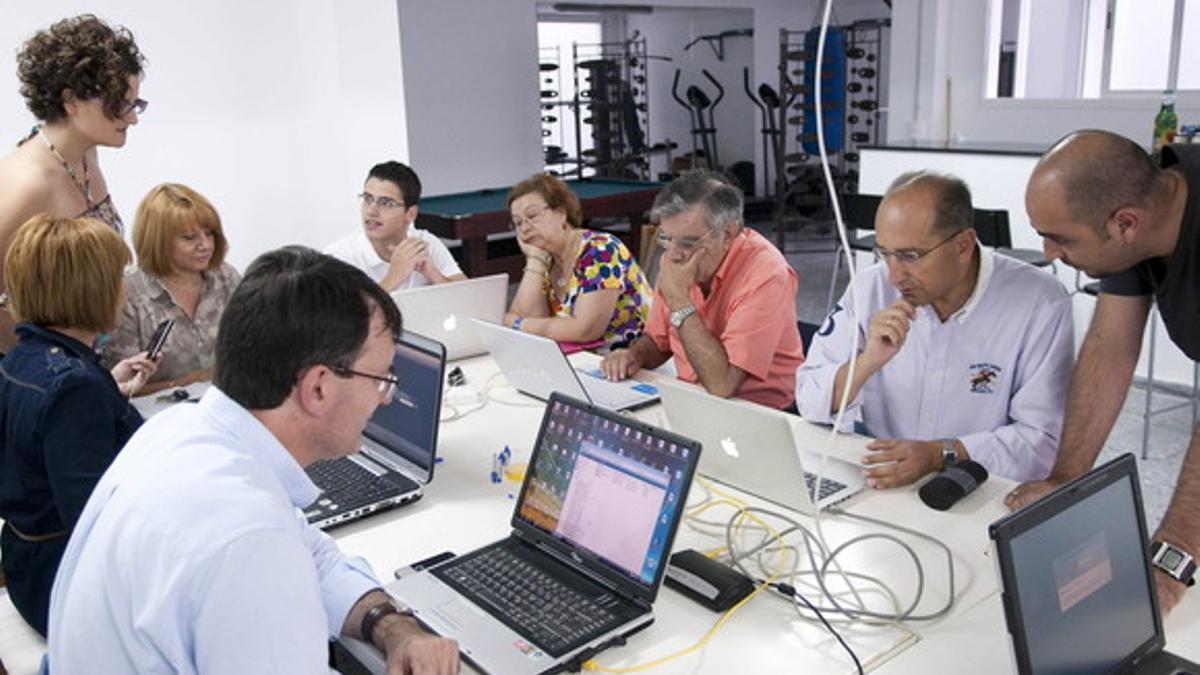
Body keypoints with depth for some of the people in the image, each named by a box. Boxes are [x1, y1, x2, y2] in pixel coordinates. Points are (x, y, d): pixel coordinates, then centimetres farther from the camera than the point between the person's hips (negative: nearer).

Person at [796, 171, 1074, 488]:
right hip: (876, 487, 1)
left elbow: (1046, 440, -12)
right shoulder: (872, 287, -2)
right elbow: (811, 407, -2)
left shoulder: (1042, 304, -10)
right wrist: (866, 362, -20)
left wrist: (940, 454, -25)